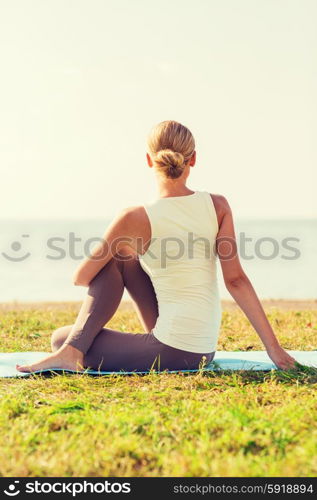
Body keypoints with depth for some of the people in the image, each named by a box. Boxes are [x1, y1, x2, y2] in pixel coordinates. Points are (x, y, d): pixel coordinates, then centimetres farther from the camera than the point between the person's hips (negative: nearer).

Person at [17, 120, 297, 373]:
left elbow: (81, 278, -2)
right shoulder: (218, 206, -4)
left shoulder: (136, 219, -13)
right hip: (205, 350, 5)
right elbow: (236, 279, -6)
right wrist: (273, 346, -2)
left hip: (170, 352, -5)